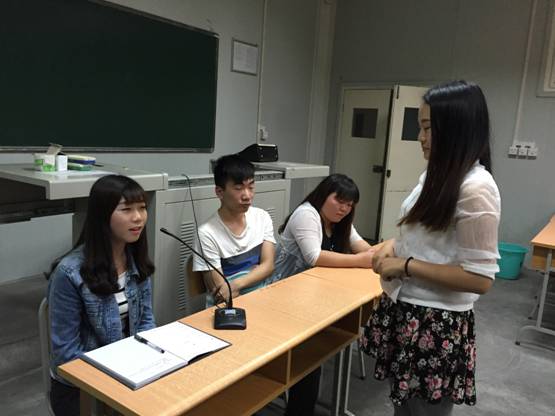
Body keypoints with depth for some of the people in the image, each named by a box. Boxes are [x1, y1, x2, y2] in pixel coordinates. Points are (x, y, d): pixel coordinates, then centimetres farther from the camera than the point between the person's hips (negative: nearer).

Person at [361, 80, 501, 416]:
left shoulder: (476, 188, -21)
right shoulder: (437, 175, 5)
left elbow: (481, 279, -22)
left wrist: (406, 266, -19)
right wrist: (393, 246, 1)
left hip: (437, 324, -8)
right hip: (407, 312, 8)